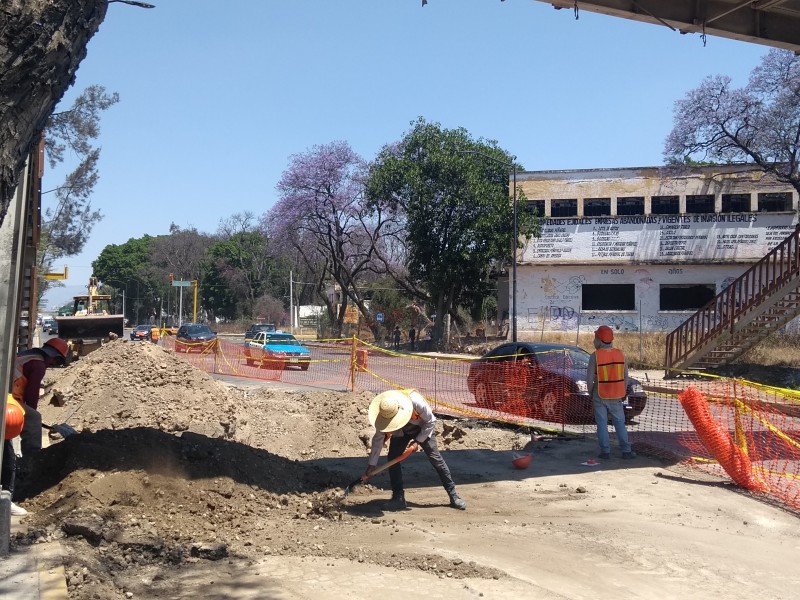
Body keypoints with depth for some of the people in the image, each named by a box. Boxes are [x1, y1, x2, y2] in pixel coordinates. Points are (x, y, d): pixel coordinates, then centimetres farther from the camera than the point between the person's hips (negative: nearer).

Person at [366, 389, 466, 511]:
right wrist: (372, 464, -17)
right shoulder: (385, 412, -29)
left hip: (423, 429, -3)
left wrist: (418, 440, -23)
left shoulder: (416, 401, -41)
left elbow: (430, 421, -23)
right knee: (392, 459, -12)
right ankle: (398, 498, -2)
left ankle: (453, 496, -1)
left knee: (436, 459, -9)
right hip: (401, 431, 3)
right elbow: (378, 439, -18)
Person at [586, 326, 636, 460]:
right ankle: (626, 450, 10)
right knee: (620, 423, 11)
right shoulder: (620, 354, -1)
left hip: (599, 396, -3)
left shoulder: (595, 356, -13)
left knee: (602, 424, 6)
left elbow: (589, 378, -11)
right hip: (616, 396, 3)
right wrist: (623, 393, 16)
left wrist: (591, 393, 5)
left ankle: (605, 451, 6)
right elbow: (625, 376, 5)